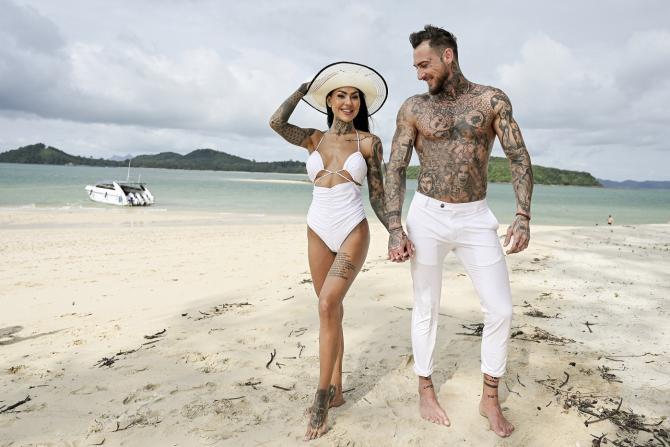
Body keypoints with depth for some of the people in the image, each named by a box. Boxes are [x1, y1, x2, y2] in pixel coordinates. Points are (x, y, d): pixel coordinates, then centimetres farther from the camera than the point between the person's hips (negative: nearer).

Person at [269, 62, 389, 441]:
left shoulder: (370, 142, 0)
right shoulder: (315, 139, 7)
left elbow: (378, 194, 3)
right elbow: (277, 123, -10)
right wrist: (305, 87, -1)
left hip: (354, 232, -3)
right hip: (318, 232, 4)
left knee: (328, 304, -20)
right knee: (331, 309, 9)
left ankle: (323, 395, -7)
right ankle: (336, 390, 20)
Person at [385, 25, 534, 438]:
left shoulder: (492, 100, 1)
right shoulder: (413, 108, 0)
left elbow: (520, 158, -3)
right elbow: (395, 170, -2)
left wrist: (523, 216, -16)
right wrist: (395, 229, -12)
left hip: (476, 218, 1)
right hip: (428, 216, -1)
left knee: (501, 309, 0)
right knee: (427, 308, 7)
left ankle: (490, 400, 19)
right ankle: (426, 391, 27)